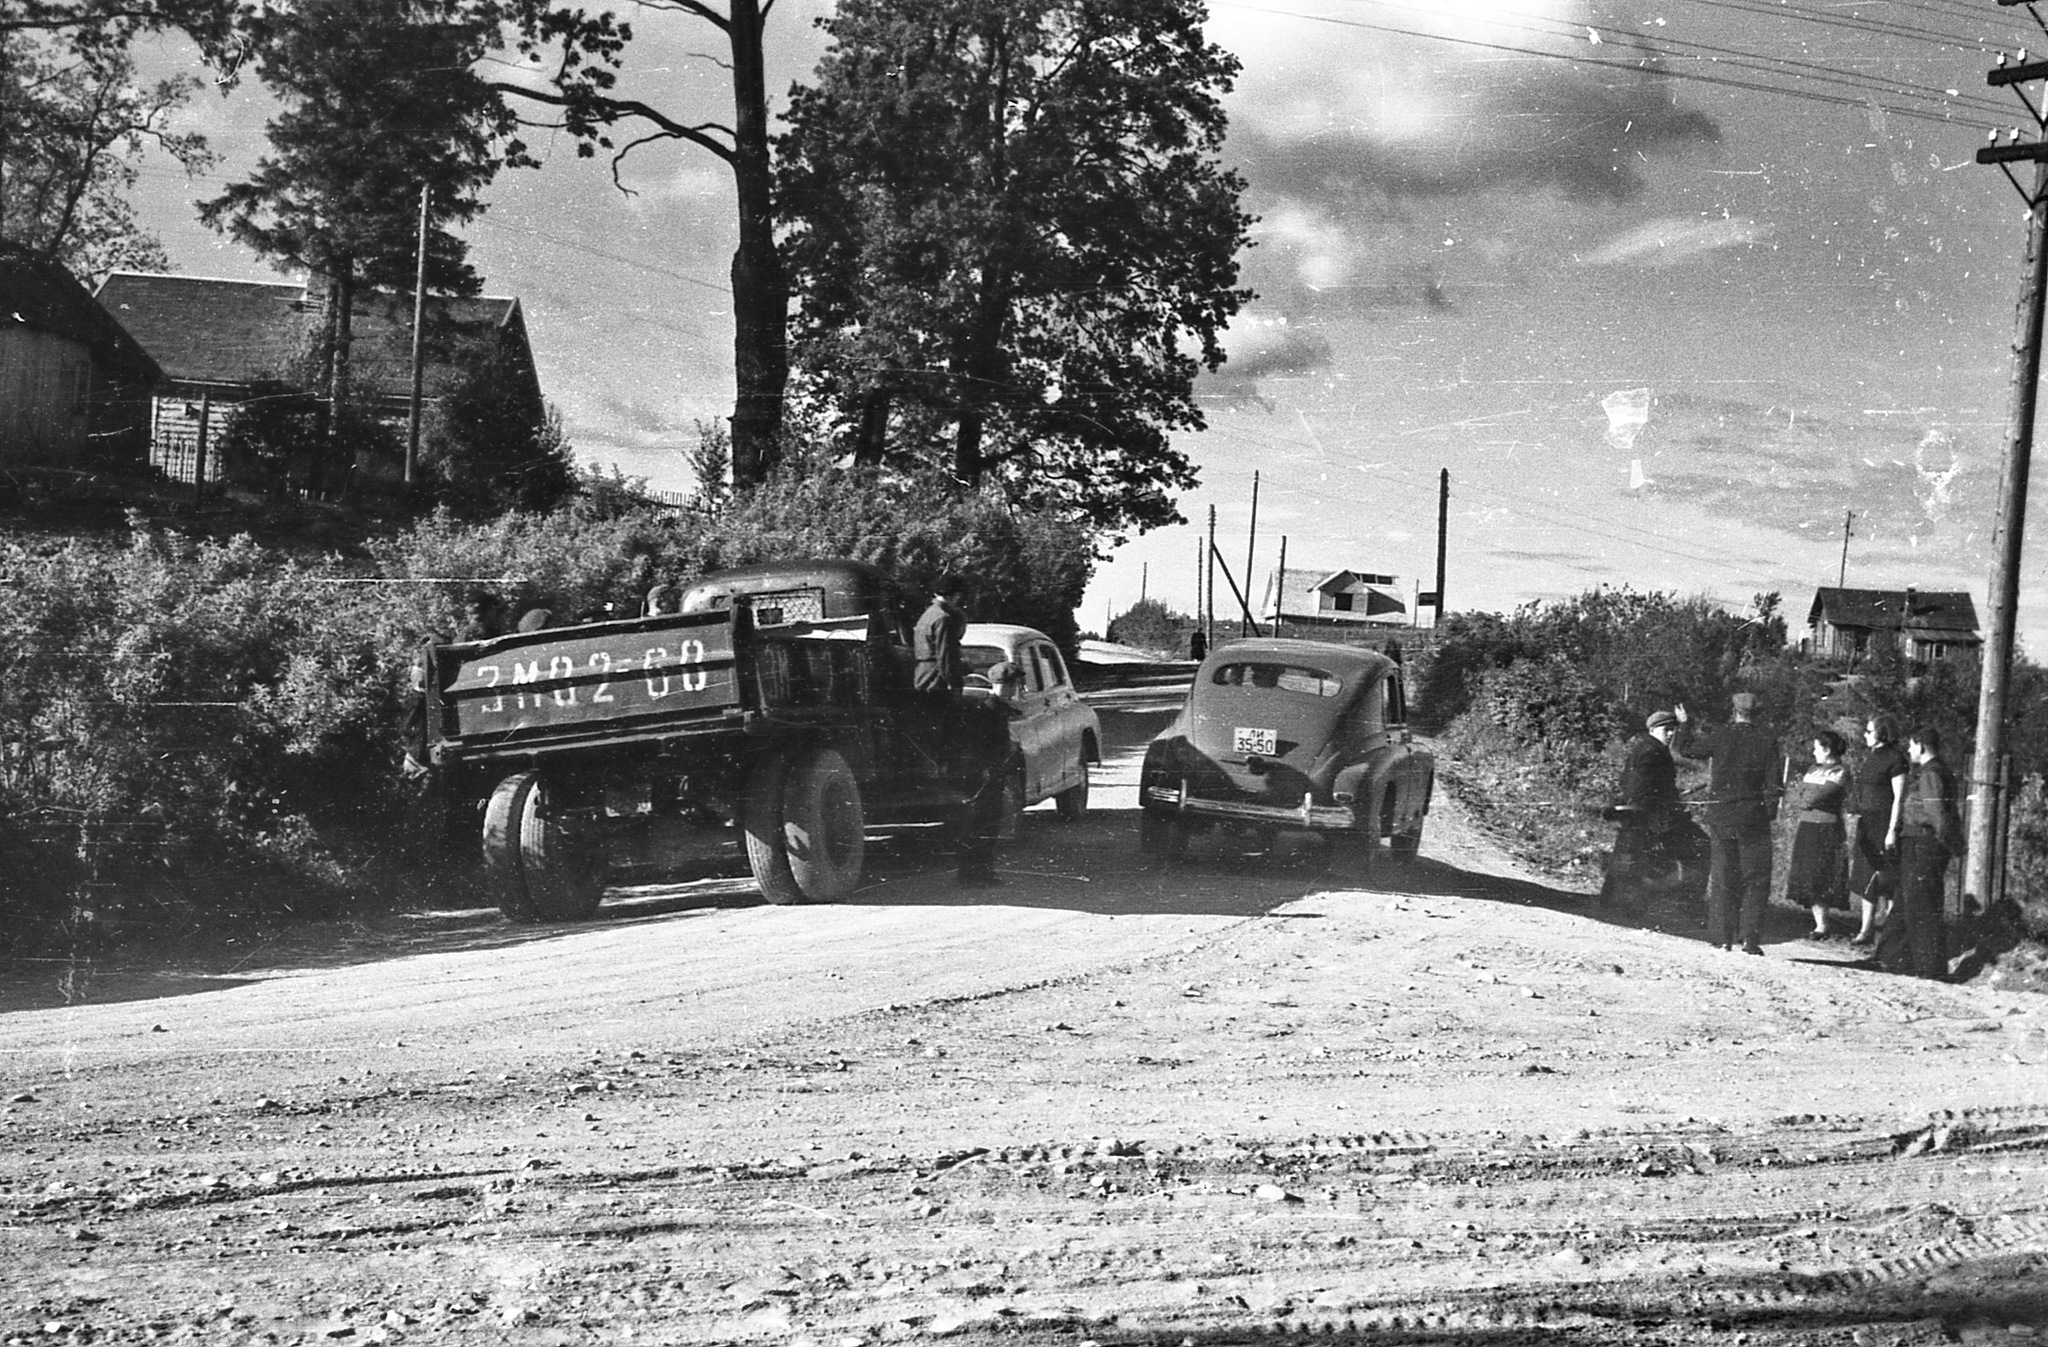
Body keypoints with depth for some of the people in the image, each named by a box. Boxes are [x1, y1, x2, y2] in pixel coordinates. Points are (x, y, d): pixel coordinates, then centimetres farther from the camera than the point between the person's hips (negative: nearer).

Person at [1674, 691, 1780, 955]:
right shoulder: (1766, 743, -5)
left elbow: (1686, 748, 11)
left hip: (1720, 818, 1)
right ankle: (1750, 940, -2)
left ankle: (1722, 938, 8)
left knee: (1721, 879, 10)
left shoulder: (1719, 737, -4)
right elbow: (1772, 785, -6)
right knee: (1755, 881, 5)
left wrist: (1685, 724, 27)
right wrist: (1769, 813, 6)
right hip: (1752, 819, -1)